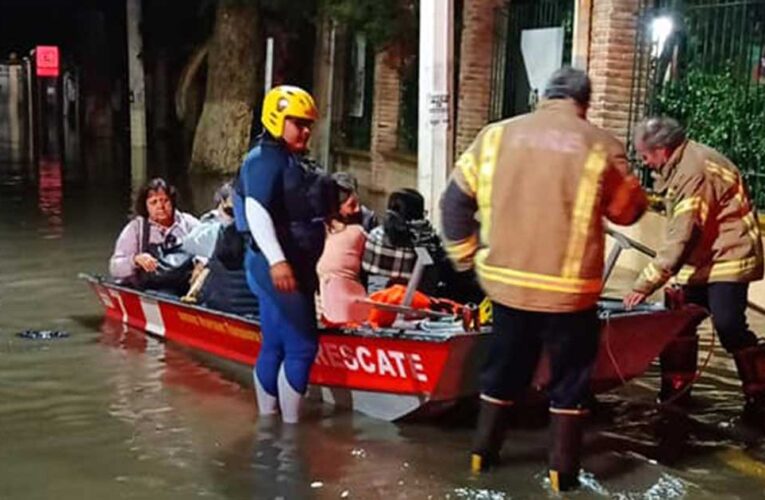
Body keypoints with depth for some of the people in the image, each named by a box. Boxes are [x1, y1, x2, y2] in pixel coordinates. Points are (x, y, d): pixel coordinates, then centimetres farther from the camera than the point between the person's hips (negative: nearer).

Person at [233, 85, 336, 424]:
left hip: (294, 267, 10)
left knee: (274, 347, 13)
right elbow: (256, 211, -23)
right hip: (276, 268, -10)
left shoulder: (294, 162, 20)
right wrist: (276, 260, -32)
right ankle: (290, 424, -4)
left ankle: (267, 420, 21)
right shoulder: (265, 159, -11)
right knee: (302, 346, -11)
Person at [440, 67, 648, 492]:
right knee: (570, 378, 14)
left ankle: (483, 452, 30)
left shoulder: (497, 135, 2)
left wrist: (466, 255, 14)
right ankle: (563, 470, 20)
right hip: (569, 289, -3)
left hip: (506, 280, 3)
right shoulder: (601, 146, -7)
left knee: (503, 369, 20)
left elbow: (455, 199, 4)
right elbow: (630, 210, 6)